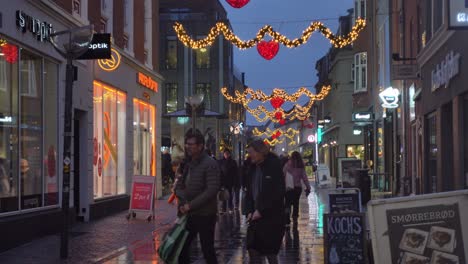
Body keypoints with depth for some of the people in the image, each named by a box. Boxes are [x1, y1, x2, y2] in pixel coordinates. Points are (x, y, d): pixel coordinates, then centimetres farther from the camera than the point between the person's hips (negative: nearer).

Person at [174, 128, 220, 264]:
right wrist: (183, 203, -7)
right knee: (181, 247, 11)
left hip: (205, 215, -8)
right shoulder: (188, 164, 11)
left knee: (207, 249, 1)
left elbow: (212, 190, -22)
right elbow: (179, 186, 13)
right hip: (189, 214, 8)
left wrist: (190, 205, -20)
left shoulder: (210, 164, -14)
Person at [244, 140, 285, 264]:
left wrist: (261, 211, -16)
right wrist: (249, 211, -1)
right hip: (256, 216, 6)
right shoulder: (253, 168, 9)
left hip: (272, 217, -6)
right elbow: (249, 192, 13)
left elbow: (278, 194, -15)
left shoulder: (273, 166, -10)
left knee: (270, 253, 2)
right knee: (253, 249, 3)